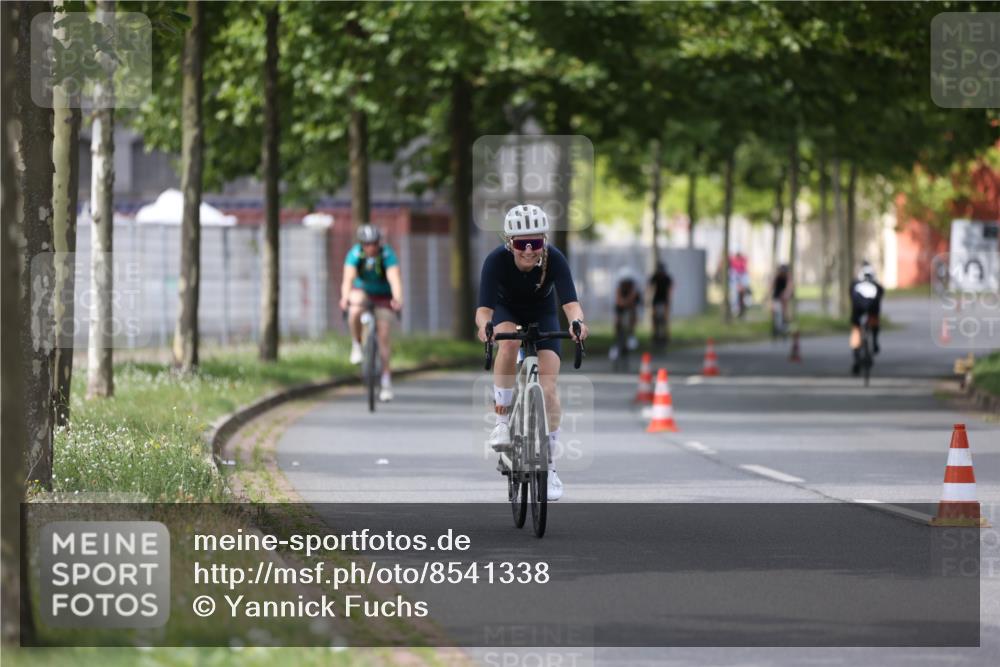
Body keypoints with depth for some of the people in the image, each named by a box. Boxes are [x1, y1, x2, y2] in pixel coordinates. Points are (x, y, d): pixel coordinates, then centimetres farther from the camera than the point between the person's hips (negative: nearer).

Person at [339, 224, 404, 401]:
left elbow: (394, 279, -39)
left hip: (383, 295, -1)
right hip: (362, 291, 1)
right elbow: (348, 278, -36)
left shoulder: (387, 254, -26)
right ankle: (356, 346, -9)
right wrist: (345, 298, -55)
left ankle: (386, 381, -3)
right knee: (355, 311, -34)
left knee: (383, 336, -9)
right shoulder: (354, 254, -23)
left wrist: (397, 299, -57)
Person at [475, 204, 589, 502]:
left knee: (548, 389, -11)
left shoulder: (555, 259, -33)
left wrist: (576, 322, -65)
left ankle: (549, 465, 4)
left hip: (542, 314, 0)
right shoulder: (497, 260, -33)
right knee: (509, 342, -37)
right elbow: (484, 307, -40)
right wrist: (484, 326, -63)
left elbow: (570, 302, -42)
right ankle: (503, 419, -20)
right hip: (507, 311, 0)